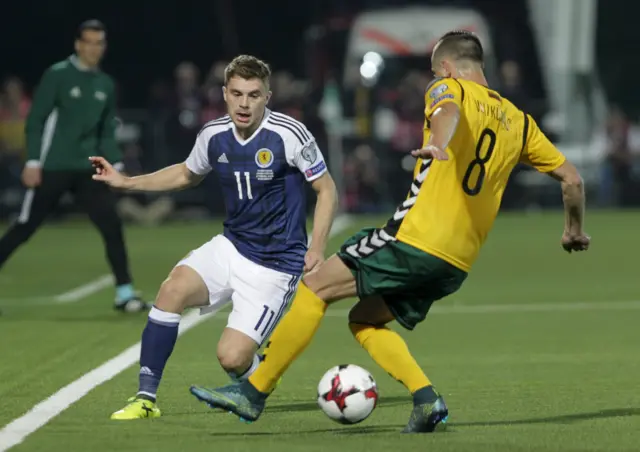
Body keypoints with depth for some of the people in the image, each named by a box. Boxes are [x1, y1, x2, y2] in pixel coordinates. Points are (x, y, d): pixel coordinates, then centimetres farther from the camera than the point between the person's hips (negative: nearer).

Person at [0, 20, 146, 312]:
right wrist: (33, 162, -13)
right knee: (24, 228, 0)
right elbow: (36, 121, -7)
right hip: (53, 169, -4)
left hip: (88, 170, 4)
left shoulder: (105, 85, 11)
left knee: (112, 225, -8)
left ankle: (124, 294, -4)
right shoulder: (57, 76, -7)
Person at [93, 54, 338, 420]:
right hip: (231, 248, 5)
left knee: (231, 358, -16)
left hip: (275, 264, -5)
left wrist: (317, 250, -17)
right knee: (173, 289, -22)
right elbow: (186, 174, 22)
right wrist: (127, 182, 14)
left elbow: (327, 190, -7)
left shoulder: (289, 135, -16)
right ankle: (146, 399, -12)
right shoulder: (214, 135, 0)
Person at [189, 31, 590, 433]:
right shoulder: (518, 121, 19)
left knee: (316, 287, 1)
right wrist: (574, 230, 37)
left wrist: (439, 144, -47)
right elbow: (572, 179, 20)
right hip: (459, 264, 7)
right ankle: (426, 399, 0)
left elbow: (449, 110, -25)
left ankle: (254, 392, 0)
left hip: (416, 238, -7)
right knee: (364, 320, 19)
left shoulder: (450, 87, 1)